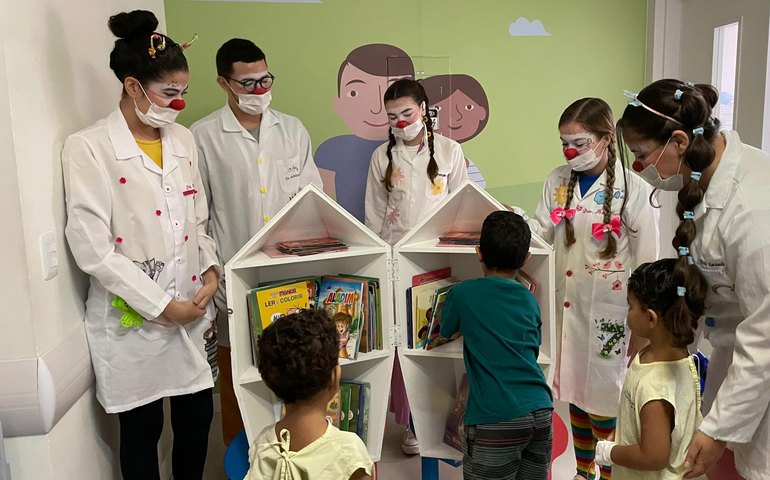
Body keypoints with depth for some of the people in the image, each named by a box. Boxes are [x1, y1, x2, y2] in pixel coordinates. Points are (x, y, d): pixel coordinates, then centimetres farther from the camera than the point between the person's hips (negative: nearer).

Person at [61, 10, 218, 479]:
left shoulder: (183, 139, 7)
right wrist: (161, 306, -15)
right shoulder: (88, 148, -12)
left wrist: (210, 271, -2)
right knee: (142, 428, 11)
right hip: (133, 319, -5)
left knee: (198, 414, 14)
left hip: (192, 309, 5)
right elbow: (93, 249, -16)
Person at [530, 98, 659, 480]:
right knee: (574, 393, 18)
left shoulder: (634, 190, -11)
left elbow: (647, 263, -8)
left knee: (602, 405, 4)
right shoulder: (557, 181, 2)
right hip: (567, 306, 5)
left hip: (610, 312, -4)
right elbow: (541, 231, -4)